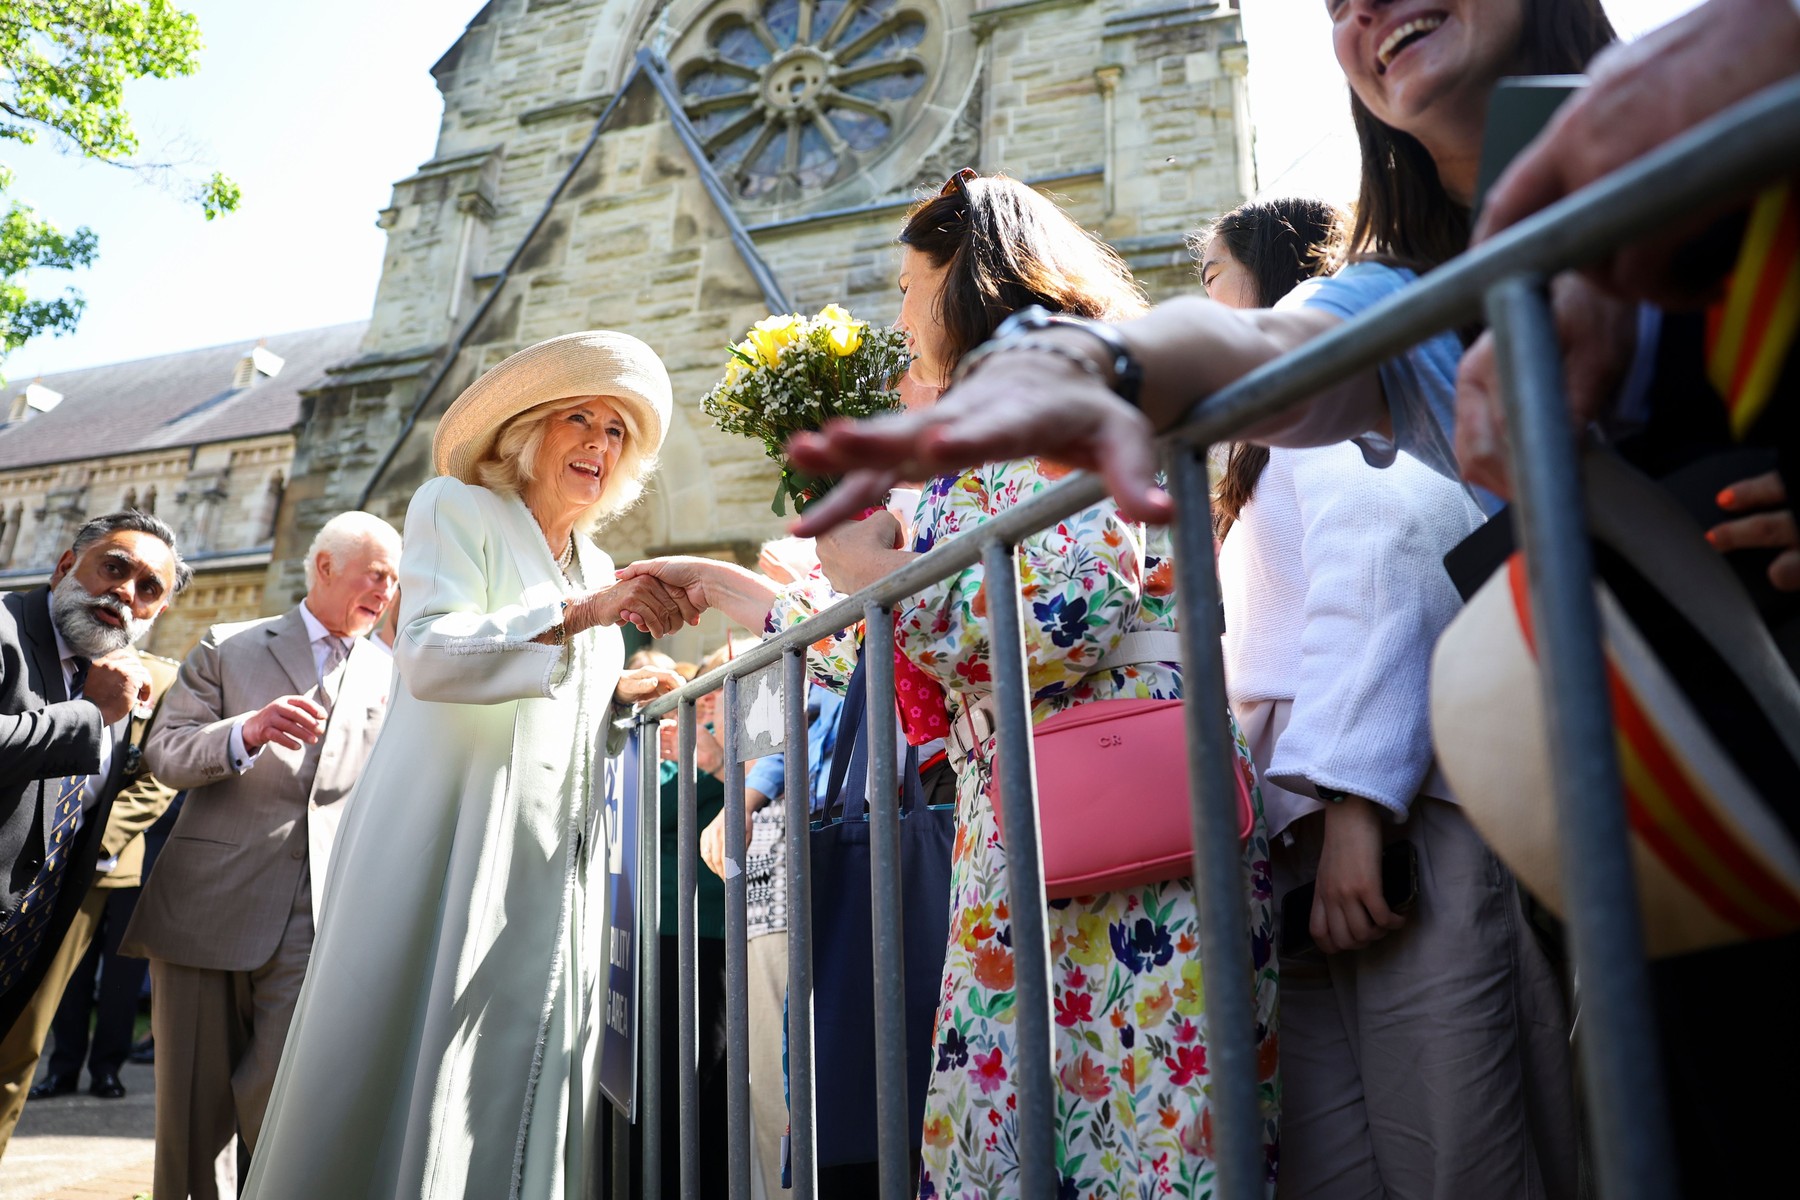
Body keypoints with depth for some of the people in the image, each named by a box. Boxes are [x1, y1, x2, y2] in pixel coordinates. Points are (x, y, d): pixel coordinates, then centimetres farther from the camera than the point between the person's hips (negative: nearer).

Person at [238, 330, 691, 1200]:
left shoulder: (597, 566, 22)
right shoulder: (456, 509, 4)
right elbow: (428, 657, -13)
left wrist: (622, 695, 8)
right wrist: (580, 615, -21)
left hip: (550, 866, 6)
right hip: (449, 846, -6)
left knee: (516, 1101, 4)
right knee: (406, 1078, -6)